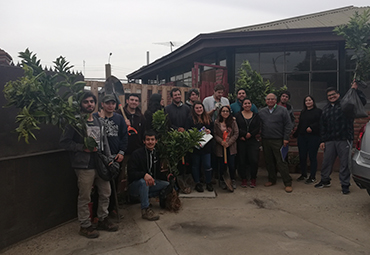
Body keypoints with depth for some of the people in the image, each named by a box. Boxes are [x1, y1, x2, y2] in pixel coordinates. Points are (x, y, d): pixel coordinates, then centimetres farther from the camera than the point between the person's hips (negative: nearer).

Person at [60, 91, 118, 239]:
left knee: (106, 192, 14)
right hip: (84, 166, -7)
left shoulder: (98, 122, 13)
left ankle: (102, 220, 31)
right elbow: (64, 142, -10)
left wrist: (109, 158, 9)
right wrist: (83, 147, -18)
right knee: (84, 197, 3)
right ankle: (85, 226, 20)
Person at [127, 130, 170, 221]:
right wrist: (144, 175, -39)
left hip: (151, 183, 6)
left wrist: (166, 175, -9)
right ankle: (145, 210, -29)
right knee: (143, 181, -38)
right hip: (135, 185, -6)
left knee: (168, 184, -12)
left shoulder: (157, 154, 7)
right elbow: (130, 172, -21)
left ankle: (143, 197, -1)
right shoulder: (137, 154, -12)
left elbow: (159, 172, 13)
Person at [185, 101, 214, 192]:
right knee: (196, 165, 7)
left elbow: (213, 129, 17)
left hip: (206, 146, 3)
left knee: (207, 165, 2)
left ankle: (208, 183, 19)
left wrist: (209, 131, -5)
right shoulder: (190, 119, -1)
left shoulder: (208, 118, 12)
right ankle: (197, 183, 20)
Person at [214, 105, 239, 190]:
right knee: (222, 165, 3)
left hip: (231, 147, 1)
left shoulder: (233, 122, 3)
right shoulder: (216, 123, 1)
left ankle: (233, 181, 20)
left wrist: (229, 142, -11)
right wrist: (221, 142, -17)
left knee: (232, 164, -1)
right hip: (220, 147, 0)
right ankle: (222, 181, 24)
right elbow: (215, 134, -2)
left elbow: (236, 133, -2)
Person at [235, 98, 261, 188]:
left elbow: (258, 128, 3)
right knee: (242, 161, 1)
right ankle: (244, 179, 13)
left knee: (254, 160, -7)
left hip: (253, 141, 1)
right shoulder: (238, 115, 7)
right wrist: (241, 135, -13)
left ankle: (253, 179, 9)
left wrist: (250, 134, -12)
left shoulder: (256, 115, 11)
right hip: (241, 141, -1)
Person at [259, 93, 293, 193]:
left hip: (278, 141, -4)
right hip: (265, 141, 4)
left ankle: (288, 183, 3)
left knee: (281, 162, -5)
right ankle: (272, 180, 26)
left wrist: (286, 138, -7)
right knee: (269, 161, 11)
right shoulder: (261, 112, 11)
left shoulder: (282, 110, 0)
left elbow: (288, 125, -2)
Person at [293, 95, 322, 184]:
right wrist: (295, 134, 17)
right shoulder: (303, 112, 18)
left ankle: (312, 177, 6)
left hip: (313, 137, -5)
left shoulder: (318, 111, 1)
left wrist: (312, 127, -23)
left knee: (312, 157, -3)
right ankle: (303, 174, 20)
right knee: (302, 156, 6)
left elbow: (320, 123, -12)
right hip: (302, 137, 6)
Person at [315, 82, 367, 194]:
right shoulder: (325, 109, 17)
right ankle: (325, 180, 30)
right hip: (329, 140, 5)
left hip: (344, 140, -5)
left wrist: (356, 90, -16)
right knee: (326, 161, 12)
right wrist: (322, 140, 11)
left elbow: (362, 101, -5)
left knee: (345, 163, 0)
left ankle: (345, 185, 11)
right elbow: (322, 126, 16)